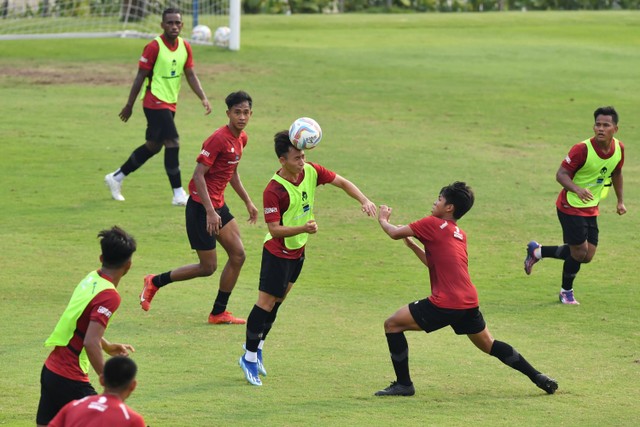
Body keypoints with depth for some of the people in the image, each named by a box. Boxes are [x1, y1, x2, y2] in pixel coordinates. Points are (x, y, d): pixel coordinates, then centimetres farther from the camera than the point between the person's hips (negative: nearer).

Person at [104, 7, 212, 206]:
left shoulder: (185, 47, 5)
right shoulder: (154, 47, -15)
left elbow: (191, 75, 9)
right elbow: (141, 76, -10)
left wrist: (203, 98, -5)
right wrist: (129, 105, -6)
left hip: (170, 104, 8)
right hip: (155, 102, -8)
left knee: (153, 146, 16)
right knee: (172, 143, -15)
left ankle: (116, 177, 31)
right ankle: (179, 195, -11)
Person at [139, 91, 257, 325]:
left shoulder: (241, 138, 8)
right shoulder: (219, 139, -21)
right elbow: (198, 175, -23)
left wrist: (248, 202, 24)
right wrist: (210, 212, -27)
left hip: (218, 205, 9)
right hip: (201, 207, -9)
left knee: (238, 255, 4)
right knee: (208, 267, -3)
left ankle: (218, 313, 13)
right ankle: (155, 282, 15)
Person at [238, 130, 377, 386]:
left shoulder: (311, 171, -8)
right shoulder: (273, 191, -28)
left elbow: (342, 182, 2)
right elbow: (275, 230, -28)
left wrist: (364, 201, -11)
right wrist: (304, 228, -40)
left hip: (298, 250, 7)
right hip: (277, 252, -7)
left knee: (277, 301, 16)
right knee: (266, 302, -6)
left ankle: (257, 348, 30)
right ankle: (249, 357, 6)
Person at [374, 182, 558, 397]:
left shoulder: (432, 224, -6)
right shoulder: (459, 234, 18)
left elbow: (394, 233, -3)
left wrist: (383, 219, 18)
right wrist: (411, 244, 27)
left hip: (445, 304, -8)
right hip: (469, 302, 8)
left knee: (392, 324, 1)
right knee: (489, 345, 22)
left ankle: (403, 384, 2)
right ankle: (538, 378, 21)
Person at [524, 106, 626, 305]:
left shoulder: (619, 148, -3)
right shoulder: (582, 149, -24)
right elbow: (561, 173, -23)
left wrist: (620, 201, 18)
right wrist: (577, 189, -41)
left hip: (591, 209, 7)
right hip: (571, 206, -7)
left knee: (587, 256, 6)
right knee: (579, 252, -6)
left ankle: (537, 251, 25)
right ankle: (566, 292, 21)